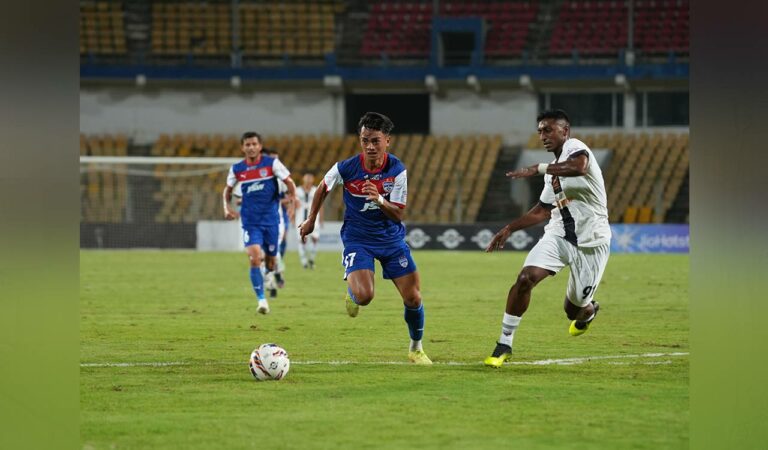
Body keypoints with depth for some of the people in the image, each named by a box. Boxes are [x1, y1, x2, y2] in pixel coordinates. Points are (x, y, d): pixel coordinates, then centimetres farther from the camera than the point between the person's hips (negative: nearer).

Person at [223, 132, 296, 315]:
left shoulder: (272, 163, -4)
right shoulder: (237, 169, 2)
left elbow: (290, 183, 1)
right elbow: (228, 190, 18)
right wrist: (227, 207, 1)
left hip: (270, 219, 0)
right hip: (250, 222, 0)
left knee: (270, 262, 8)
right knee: (254, 259, -17)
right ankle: (262, 300, -11)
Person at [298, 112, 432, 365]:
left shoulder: (397, 170, -14)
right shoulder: (345, 169, -15)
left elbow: (398, 215, -13)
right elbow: (323, 189, 7)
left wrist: (380, 200, -33)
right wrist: (311, 220, 16)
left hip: (391, 239, 2)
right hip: (357, 239, -2)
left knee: (413, 298, -2)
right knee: (364, 295, -25)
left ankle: (416, 349, 24)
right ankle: (351, 294, 15)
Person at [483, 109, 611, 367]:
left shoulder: (574, 147, -11)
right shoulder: (555, 170, 14)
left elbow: (578, 166, -37)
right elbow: (543, 210, 26)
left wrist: (538, 169, -37)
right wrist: (510, 229, 20)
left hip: (590, 241, -6)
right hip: (558, 234, 6)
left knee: (574, 309, 5)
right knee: (525, 278, -19)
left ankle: (588, 311, 45)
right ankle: (504, 344, -10)